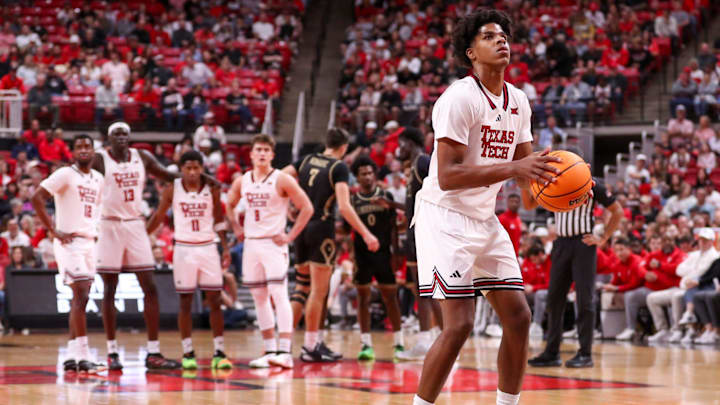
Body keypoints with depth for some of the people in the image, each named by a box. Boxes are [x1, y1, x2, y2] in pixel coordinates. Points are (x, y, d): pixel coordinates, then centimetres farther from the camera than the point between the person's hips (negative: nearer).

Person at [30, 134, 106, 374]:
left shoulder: (98, 180, 13)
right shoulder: (65, 174, -8)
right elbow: (37, 198, -14)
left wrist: (97, 231, 14)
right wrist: (53, 231, -16)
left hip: (89, 242, 8)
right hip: (70, 242, -8)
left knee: (80, 298, 9)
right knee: (80, 295, -14)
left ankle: (71, 356, 14)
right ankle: (83, 356, -16)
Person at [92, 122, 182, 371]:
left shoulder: (142, 157, 7)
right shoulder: (99, 160, -5)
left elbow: (170, 177, 13)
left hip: (136, 225, 4)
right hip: (109, 226, -4)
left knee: (150, 289, -2)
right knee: (109, 290, 1)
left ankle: (153, 353, 0)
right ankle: (112, 352, 8)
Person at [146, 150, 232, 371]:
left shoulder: (212, 189, 0)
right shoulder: (172, 189, -2)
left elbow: (219, 220, 8)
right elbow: (159, 216, 8)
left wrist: (225, 248, 4)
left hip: (208, 248, 1)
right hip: (184, 249, -1)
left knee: (215, 301, -1)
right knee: (185, 302, 2)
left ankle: (219, 353, 2)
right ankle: (188, 353, 7)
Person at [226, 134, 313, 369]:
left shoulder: (281, 180, -7)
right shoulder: (242, 182, 8)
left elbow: (307, 208, -8)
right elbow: (229, 204, 26)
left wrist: (290, 236, -11)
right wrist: (236, 228, 13)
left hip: (273, 244, -6)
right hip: (251, 244, 6)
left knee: (279, 295, -14)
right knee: (259, 298, 8)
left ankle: (285, 352, -18)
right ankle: (270, 351, 16)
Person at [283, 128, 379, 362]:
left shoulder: (307, 160, 10)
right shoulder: (339, 167, -8)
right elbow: (344, 206, -17)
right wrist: (365, 234, -17)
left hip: (301, 228, 6)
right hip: (321, 229, -6)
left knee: (302, 286, 17)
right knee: (319, 290, -2)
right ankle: (311, 346, 0)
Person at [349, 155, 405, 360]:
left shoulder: (386, 196, 4)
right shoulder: (353, 200, 3)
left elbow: (393, 226, 6)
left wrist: (395, 251, -1)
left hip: (383, 252, 0)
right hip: (362, 253, 0)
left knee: (390, 296, 2)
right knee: (363, 297, 1)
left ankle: (398, 343, 8)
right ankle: (366, 344, 3)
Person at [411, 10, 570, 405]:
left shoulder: (518, 101, 7)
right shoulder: (459, 98, -17)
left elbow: (526, 164, 16)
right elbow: (447, 176, -25)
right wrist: (512, 169, -33)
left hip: (484, 218, 8)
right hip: (445, 215, -8)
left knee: (518, 316, 5)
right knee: (459, 324, -15)